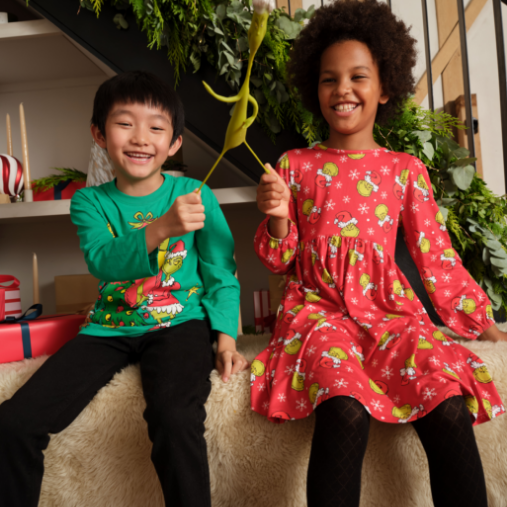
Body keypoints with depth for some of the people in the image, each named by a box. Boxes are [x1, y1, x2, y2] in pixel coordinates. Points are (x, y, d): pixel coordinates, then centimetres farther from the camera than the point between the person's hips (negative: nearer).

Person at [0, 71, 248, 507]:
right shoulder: (90, 202, 5)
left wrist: (226, 335, -11)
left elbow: (221, 273, 2)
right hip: (109, 328, 3)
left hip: (179, 323, -2)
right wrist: (160, 229, -32)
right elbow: (102, 261, -15)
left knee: (175, 418, -30)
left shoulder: (195, 195, 0)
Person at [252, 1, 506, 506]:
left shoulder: (405, 170, 10)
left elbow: (435, 255, 12)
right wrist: (277, 218, -12)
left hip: (387, 308, 2)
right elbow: (278, 260, 9)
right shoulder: (295, 165, 8)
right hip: (318, 308, -1)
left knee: (450, 408, -24)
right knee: (346, 410, -31)